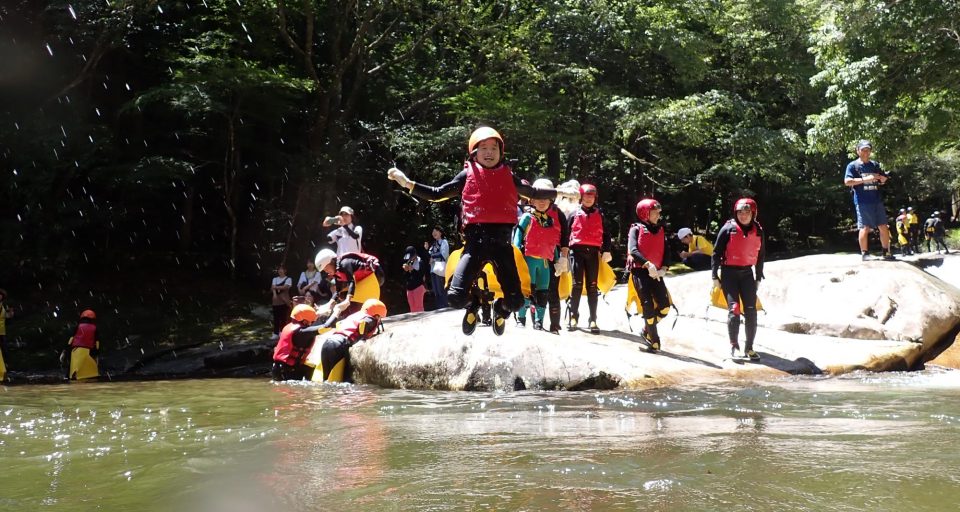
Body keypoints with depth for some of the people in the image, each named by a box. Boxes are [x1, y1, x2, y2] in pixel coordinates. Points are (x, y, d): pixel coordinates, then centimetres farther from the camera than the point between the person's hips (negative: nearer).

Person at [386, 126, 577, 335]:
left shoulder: (508, 176, 15)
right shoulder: (468, 175, 9)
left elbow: (533, 193, 30)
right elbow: (437, 194, 12)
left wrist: (561, 192, 28)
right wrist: (407, 183, 2)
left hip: (502, 241, 1)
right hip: (476, 241, -1)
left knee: (515, 302, -5)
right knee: (456, 298, -14)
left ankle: (501, 309, 34)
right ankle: (473, 303, 24)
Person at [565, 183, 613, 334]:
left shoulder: (600, 214, 14)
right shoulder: (574, 214, 10)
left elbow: (605, 234, 13)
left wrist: (606, 250, 0)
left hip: (593, 252, 1)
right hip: (577, 250, -1)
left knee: (592, 286, 1)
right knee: (577, 284, -4)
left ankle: (593, 320, 1)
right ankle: (574, 317, 1)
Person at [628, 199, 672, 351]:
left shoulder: (661, 230, 16)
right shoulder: (636, 229, 1)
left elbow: (666, 252, 10)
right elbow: (633, 250, -13)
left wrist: (663, 269, -7)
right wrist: (648, 264, -25)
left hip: (656, 273, 5)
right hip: (640, 271, -5)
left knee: (664, 306, -7)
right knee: (648, 305, -13)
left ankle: (647, 330, 19)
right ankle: (654, 339, 0)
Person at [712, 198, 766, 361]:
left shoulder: (758, 231, 4)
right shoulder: (729, 229, -8)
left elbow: (761, 255, 14)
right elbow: (717, 252, -4)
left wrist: (759, 277, 14)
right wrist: (715, 277, -6)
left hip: (747, 273, 4)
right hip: (729, 273, -4)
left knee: (751, 311, -1)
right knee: (734, 308, -13)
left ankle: (749, 347, 9)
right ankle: (733, 345, -1)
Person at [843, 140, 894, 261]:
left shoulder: (875, 165, 17)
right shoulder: (853, 165, 1)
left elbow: (884, 179, 23)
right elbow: (847, 181, -12)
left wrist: (881, 177, -1)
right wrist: (865, 179, -18)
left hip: (877, 200, 5)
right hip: (862, 202, -5)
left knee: (884, 227, 5)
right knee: (865, 228, -5)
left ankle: (886, 253, 12)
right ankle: (864, 253, 3)